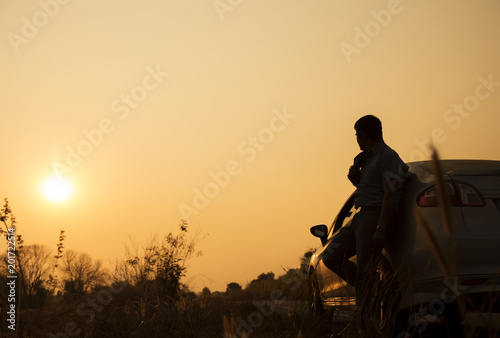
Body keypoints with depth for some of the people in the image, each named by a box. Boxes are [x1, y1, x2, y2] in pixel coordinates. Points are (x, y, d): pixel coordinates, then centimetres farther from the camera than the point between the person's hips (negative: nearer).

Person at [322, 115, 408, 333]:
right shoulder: (368, 158, 22)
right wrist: (356, 179, 10)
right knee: (331, 257, 5)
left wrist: (381, 228, -27)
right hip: (360, 217, 10)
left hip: (374, 217, -10)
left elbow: (390, 194, -19)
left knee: (364, 272, -9)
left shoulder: (388, 157, -9)